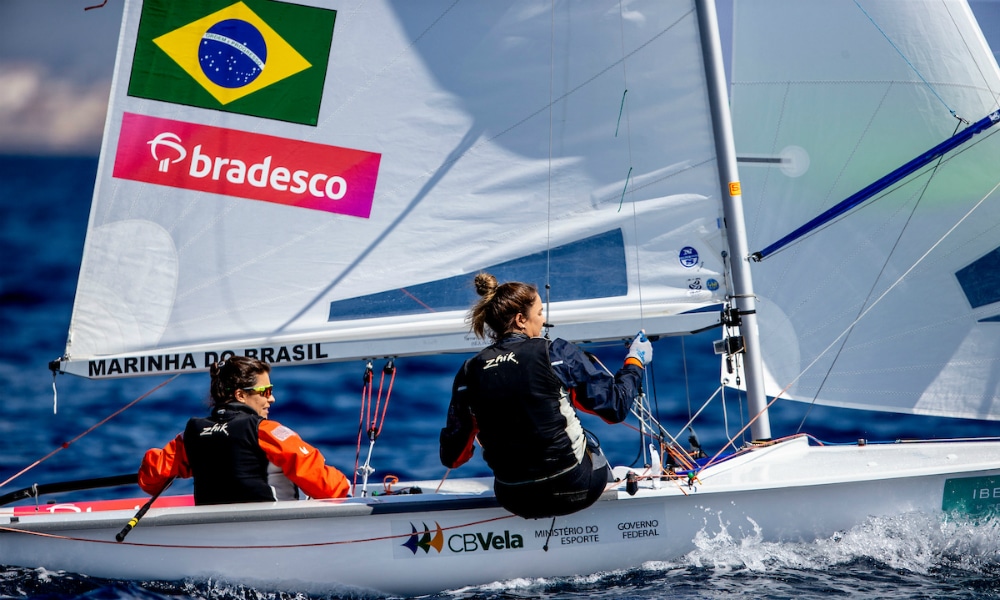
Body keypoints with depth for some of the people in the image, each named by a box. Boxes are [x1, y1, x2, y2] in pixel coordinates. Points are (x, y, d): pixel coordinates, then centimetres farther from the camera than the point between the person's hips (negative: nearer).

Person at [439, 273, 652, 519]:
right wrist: (635, 362, 11)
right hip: (573, 490, -3)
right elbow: (615, 407, -7)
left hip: (514, 501, 3)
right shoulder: (556, 354, -13)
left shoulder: (470, 372, -3)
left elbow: (452, 457, 2)